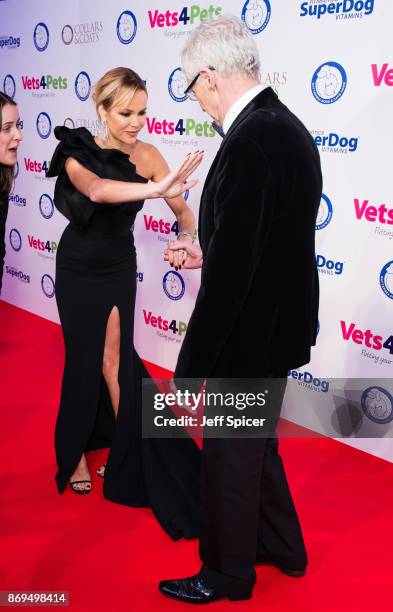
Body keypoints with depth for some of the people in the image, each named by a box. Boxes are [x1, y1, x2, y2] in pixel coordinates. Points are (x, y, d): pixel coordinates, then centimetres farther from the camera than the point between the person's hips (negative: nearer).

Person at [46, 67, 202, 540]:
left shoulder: (145, 155, -14)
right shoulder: (77, 152, -22)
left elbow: (181, 208, -15)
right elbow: (96, 189, -44)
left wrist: (188, 238, -37)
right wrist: (154, 188, -59)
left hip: (119, 268, 2)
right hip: (78, 268, -2)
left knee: (113, 358, 3)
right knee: (83, 359, 4)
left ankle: (128, 452, 21)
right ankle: (73, 452, 24)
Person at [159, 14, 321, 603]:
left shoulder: (248, 143, -26)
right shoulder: (285, 125, 5)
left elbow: (232, 276, -27)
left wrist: (190, 370, -21)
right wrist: (208, 254, 19)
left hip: (249, 334, -9)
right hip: (279, 324, 9)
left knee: (229, 456, 10)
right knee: (255, 443, 25)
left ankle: (227, 574, 31)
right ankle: (281, 547, 44)